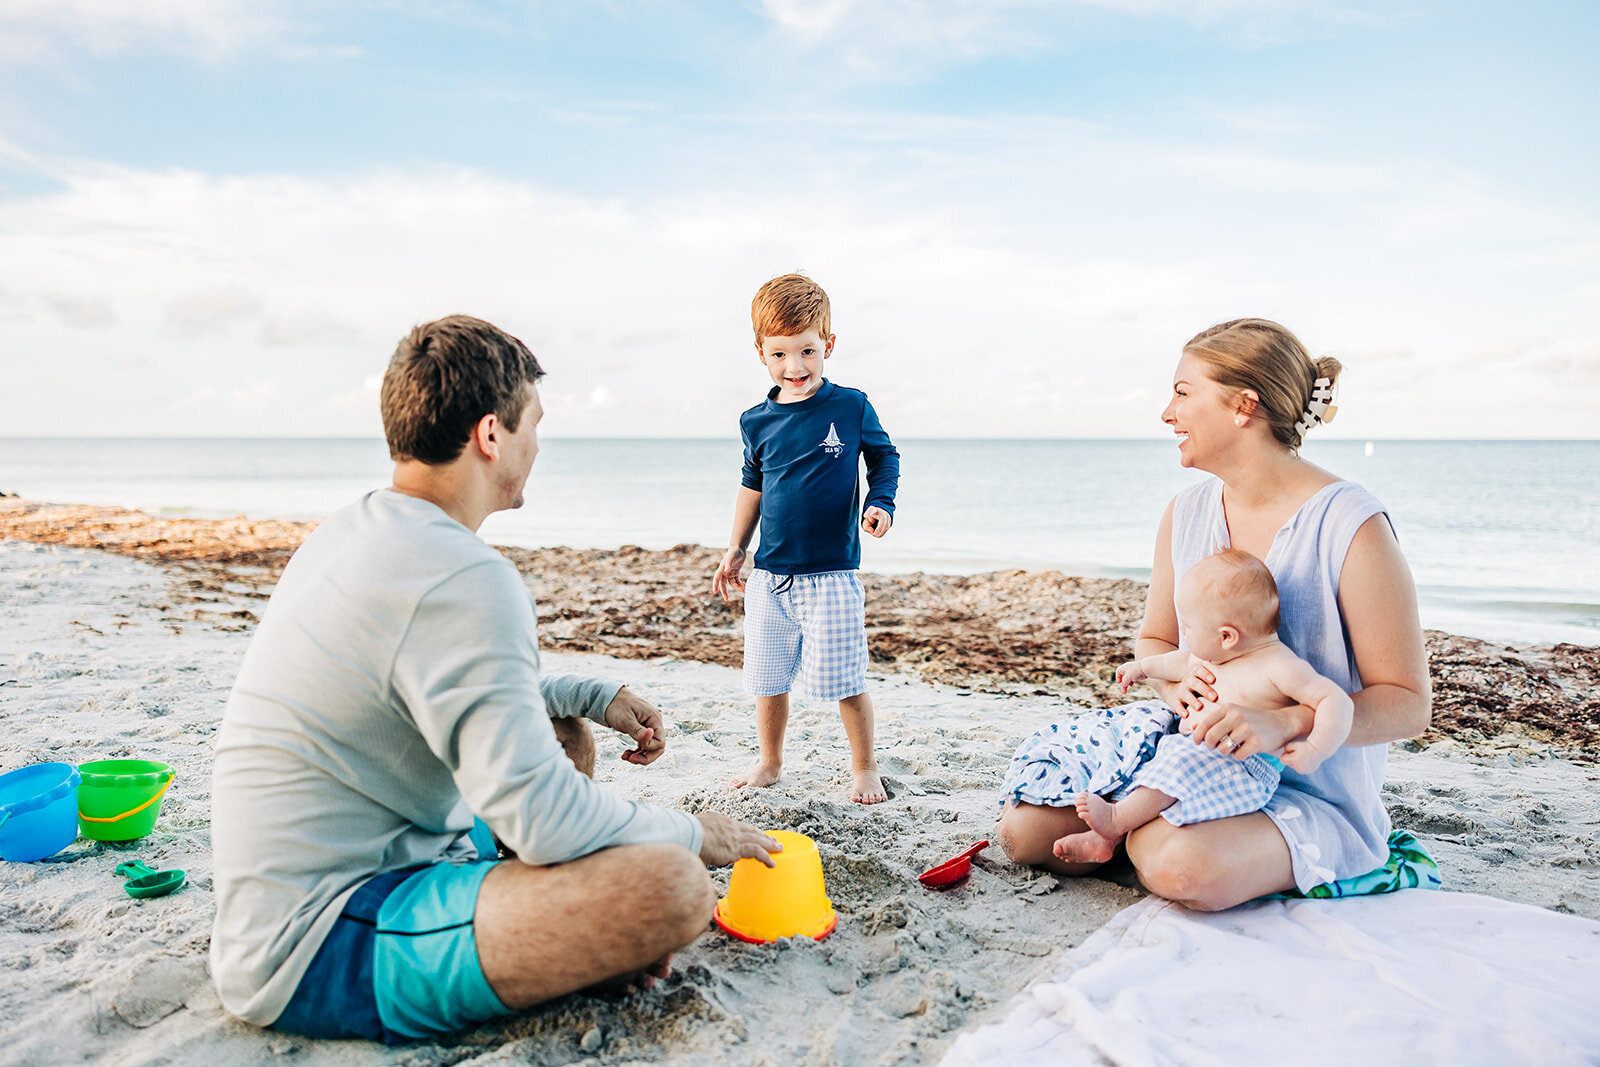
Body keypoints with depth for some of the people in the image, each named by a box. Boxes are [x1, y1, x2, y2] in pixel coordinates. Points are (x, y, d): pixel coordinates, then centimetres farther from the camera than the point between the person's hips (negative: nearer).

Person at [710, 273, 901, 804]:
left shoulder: (851, 407, -6)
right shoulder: (757, 421, 3)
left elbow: (884, 458, 8)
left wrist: (881, 503, -10)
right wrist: (735, 551, 19)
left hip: (832, 573, -4)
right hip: (770, 574, 4)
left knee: (845, 681, 0)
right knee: (767, 679, 13)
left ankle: (864, 769, 21)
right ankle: (770, 763, 33)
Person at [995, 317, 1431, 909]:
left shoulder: (1352, 525, -18)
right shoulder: (1185, 512, 2)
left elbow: (1408, 703, -15)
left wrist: (1282, 722, -32)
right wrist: (1176, 685, -12)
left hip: (1308, 789, -5)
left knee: (1183, 868, -35)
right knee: (1024, 828, -10)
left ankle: (1146, 831, -1)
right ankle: (1148, 822, 13)